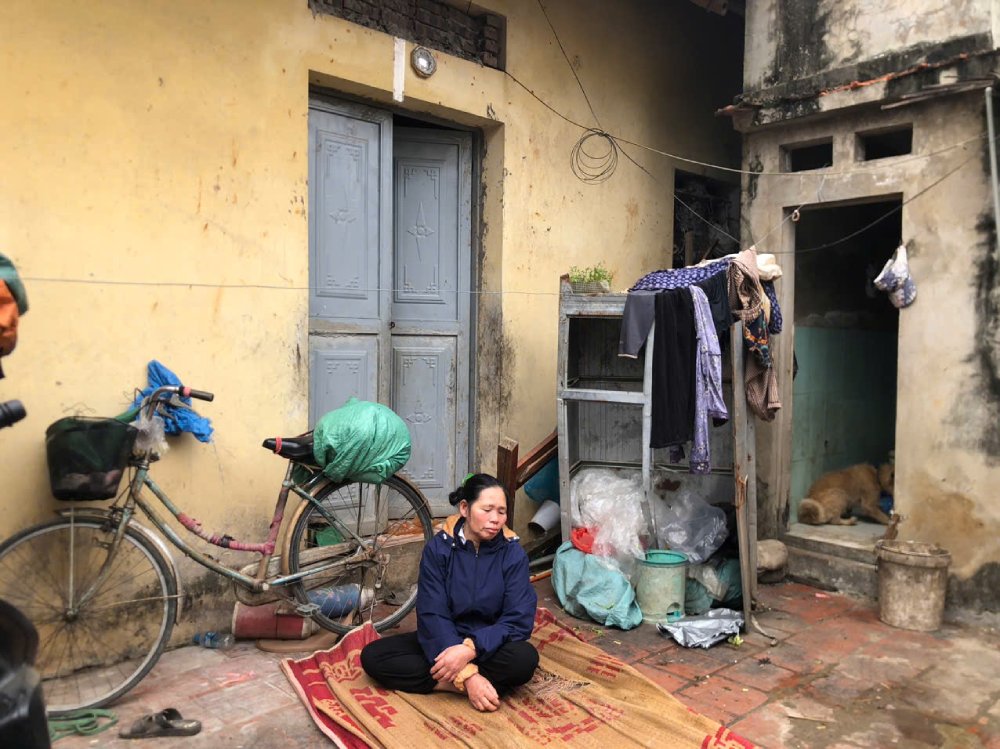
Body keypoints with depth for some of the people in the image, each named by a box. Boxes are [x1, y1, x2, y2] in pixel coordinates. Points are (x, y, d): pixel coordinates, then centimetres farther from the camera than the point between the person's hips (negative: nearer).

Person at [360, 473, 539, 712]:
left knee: (525, 658, -33)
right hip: (443, 640, 2)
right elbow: (433, 615, -18)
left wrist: (470, 648, -34)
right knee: (372, 656, -20)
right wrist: (467, 675, -31)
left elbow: (519, 620, -18)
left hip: (489, 645, -1)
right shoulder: (438, 548, -12)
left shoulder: (513, 553, -12)